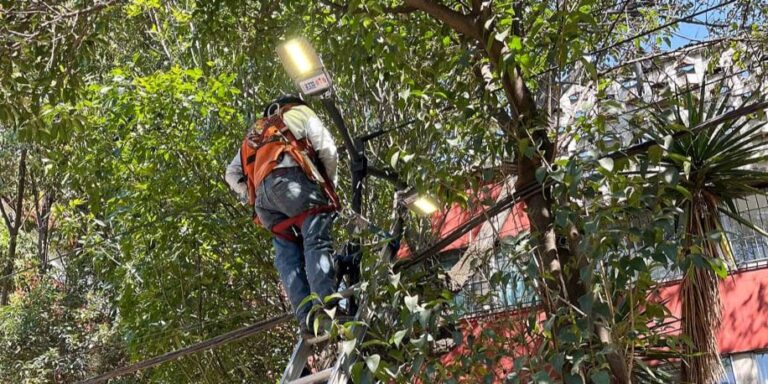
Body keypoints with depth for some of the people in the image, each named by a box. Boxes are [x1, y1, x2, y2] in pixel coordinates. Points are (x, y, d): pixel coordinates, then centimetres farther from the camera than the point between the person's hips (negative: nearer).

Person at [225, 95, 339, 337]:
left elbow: (232, 175, 31)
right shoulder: (300, 113, 26)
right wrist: (329, 184, 18)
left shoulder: (255, 135, 41)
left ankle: (306, 318, -19)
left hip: (261, 195, 5)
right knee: (317, 243, -16)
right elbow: (327, 149, 9)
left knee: (287, 256, -1)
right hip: (291, 179, -5)